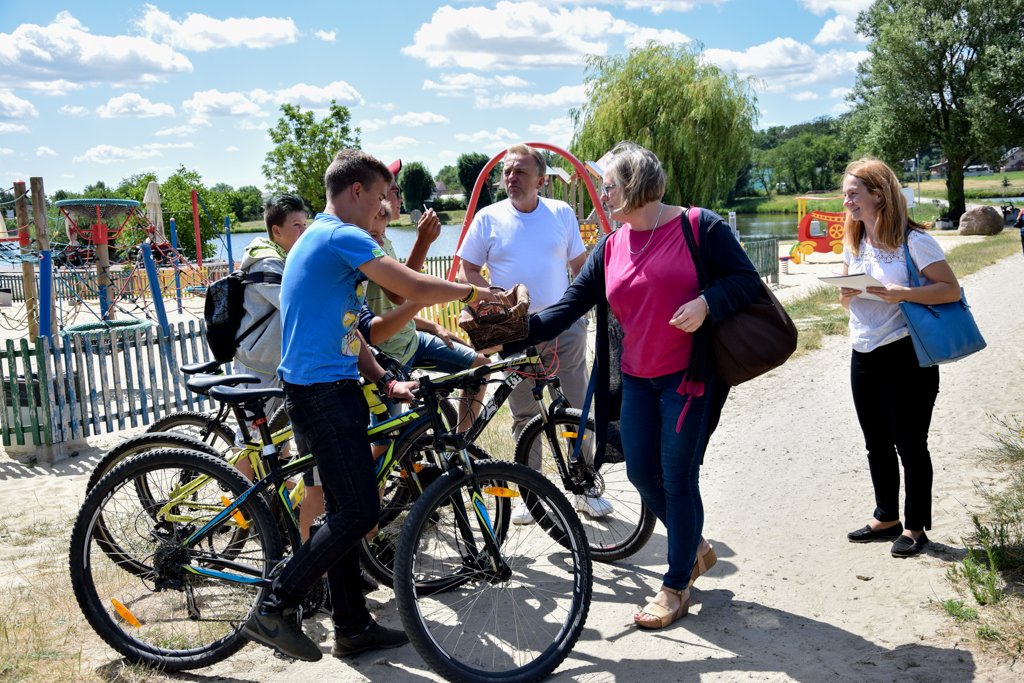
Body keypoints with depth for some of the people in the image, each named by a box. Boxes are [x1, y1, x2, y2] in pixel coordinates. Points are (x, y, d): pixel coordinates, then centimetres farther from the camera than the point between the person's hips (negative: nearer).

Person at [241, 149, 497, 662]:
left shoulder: (315, 239, 20)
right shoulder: (342, 237, -13)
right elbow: (415, 289, -17)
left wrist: (383, 381, 16)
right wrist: (473, 292, 0)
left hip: (330, 392, 11)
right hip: (325, 394, -11)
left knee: (346, 512, 13)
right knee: (360, 512, -7)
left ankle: (353, 629, 21)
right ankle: (275, 609, 0)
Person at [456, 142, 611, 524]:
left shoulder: (562, 213, 7)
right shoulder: (488, 219, 3)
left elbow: (581, 266, 13)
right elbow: (467, 271, 5)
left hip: (564, 328, 1)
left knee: (578, 411, 3)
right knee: (524, 416, 7)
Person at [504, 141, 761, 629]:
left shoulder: (700, 226, -7)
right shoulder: (611, 248, 7)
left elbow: (745, 278, -5)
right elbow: (569, 305, 2)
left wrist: (706, 303, -24)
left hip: (688, 376, -6)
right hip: (635, 379, 6)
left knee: (678, 478, 0)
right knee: (642, 473, 10)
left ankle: (676, 586, 19)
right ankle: (695, 547, 37)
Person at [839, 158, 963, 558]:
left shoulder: (913, 240, -10)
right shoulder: (853, 243, 10)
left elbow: (951, 289, -13)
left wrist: (902, 293, -25)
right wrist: (846, 295, -5)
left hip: (907, 356, -6)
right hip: (864, 356, 6)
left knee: (909, 445, 2)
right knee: (877, 445, 14)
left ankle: (915, 526, 18)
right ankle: (887, 518, 30)